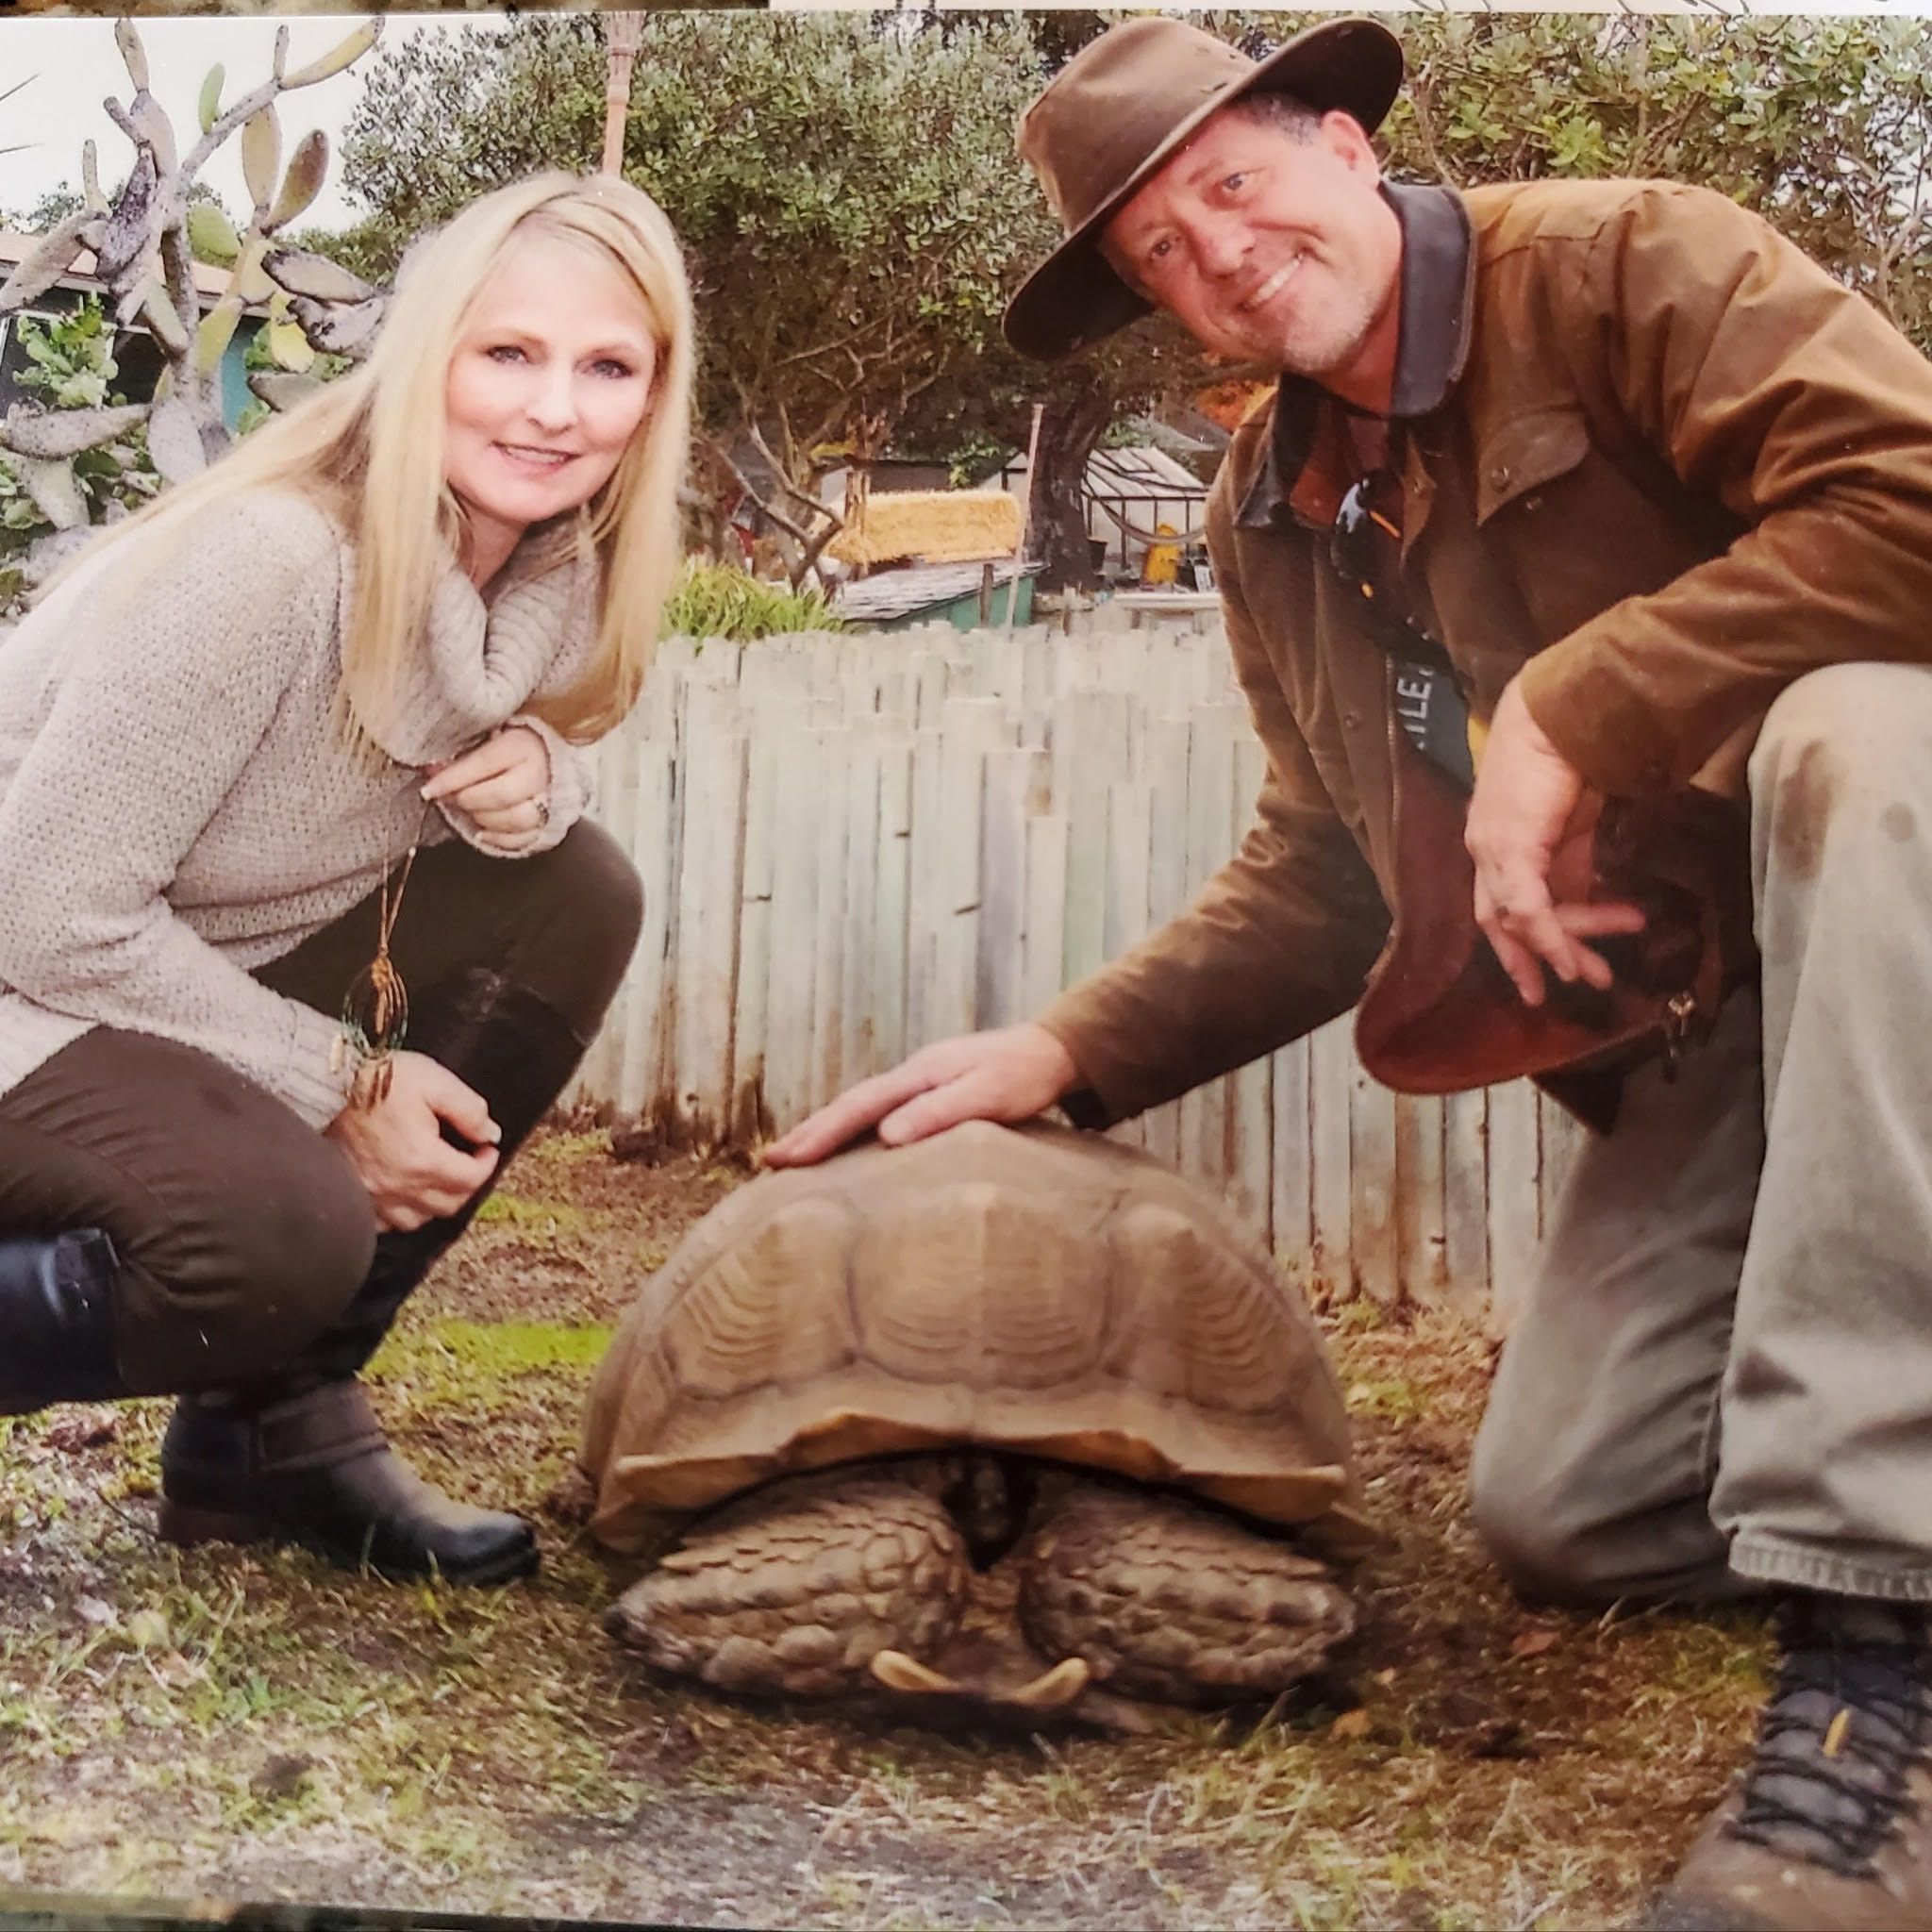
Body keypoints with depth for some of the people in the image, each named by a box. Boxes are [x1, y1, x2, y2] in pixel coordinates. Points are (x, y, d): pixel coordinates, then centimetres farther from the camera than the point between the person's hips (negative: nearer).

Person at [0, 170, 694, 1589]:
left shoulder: (560, 565, -6)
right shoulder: (269, 561, -28)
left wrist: (536, 772, -16)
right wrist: (341, 1084, -18)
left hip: (202, 975, 8)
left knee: (570, 897, -9)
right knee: (286, 1225, -33)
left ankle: (278, 1419, 1)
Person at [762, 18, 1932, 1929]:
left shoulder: (1618, 260, -12)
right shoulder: (1267, 521, 7)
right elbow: (1324, 877, 11)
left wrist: (1564, 719, -26)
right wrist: (1072, 1049, -2)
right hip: (1686, 1013, 6)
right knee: (1557, 1515, -8)